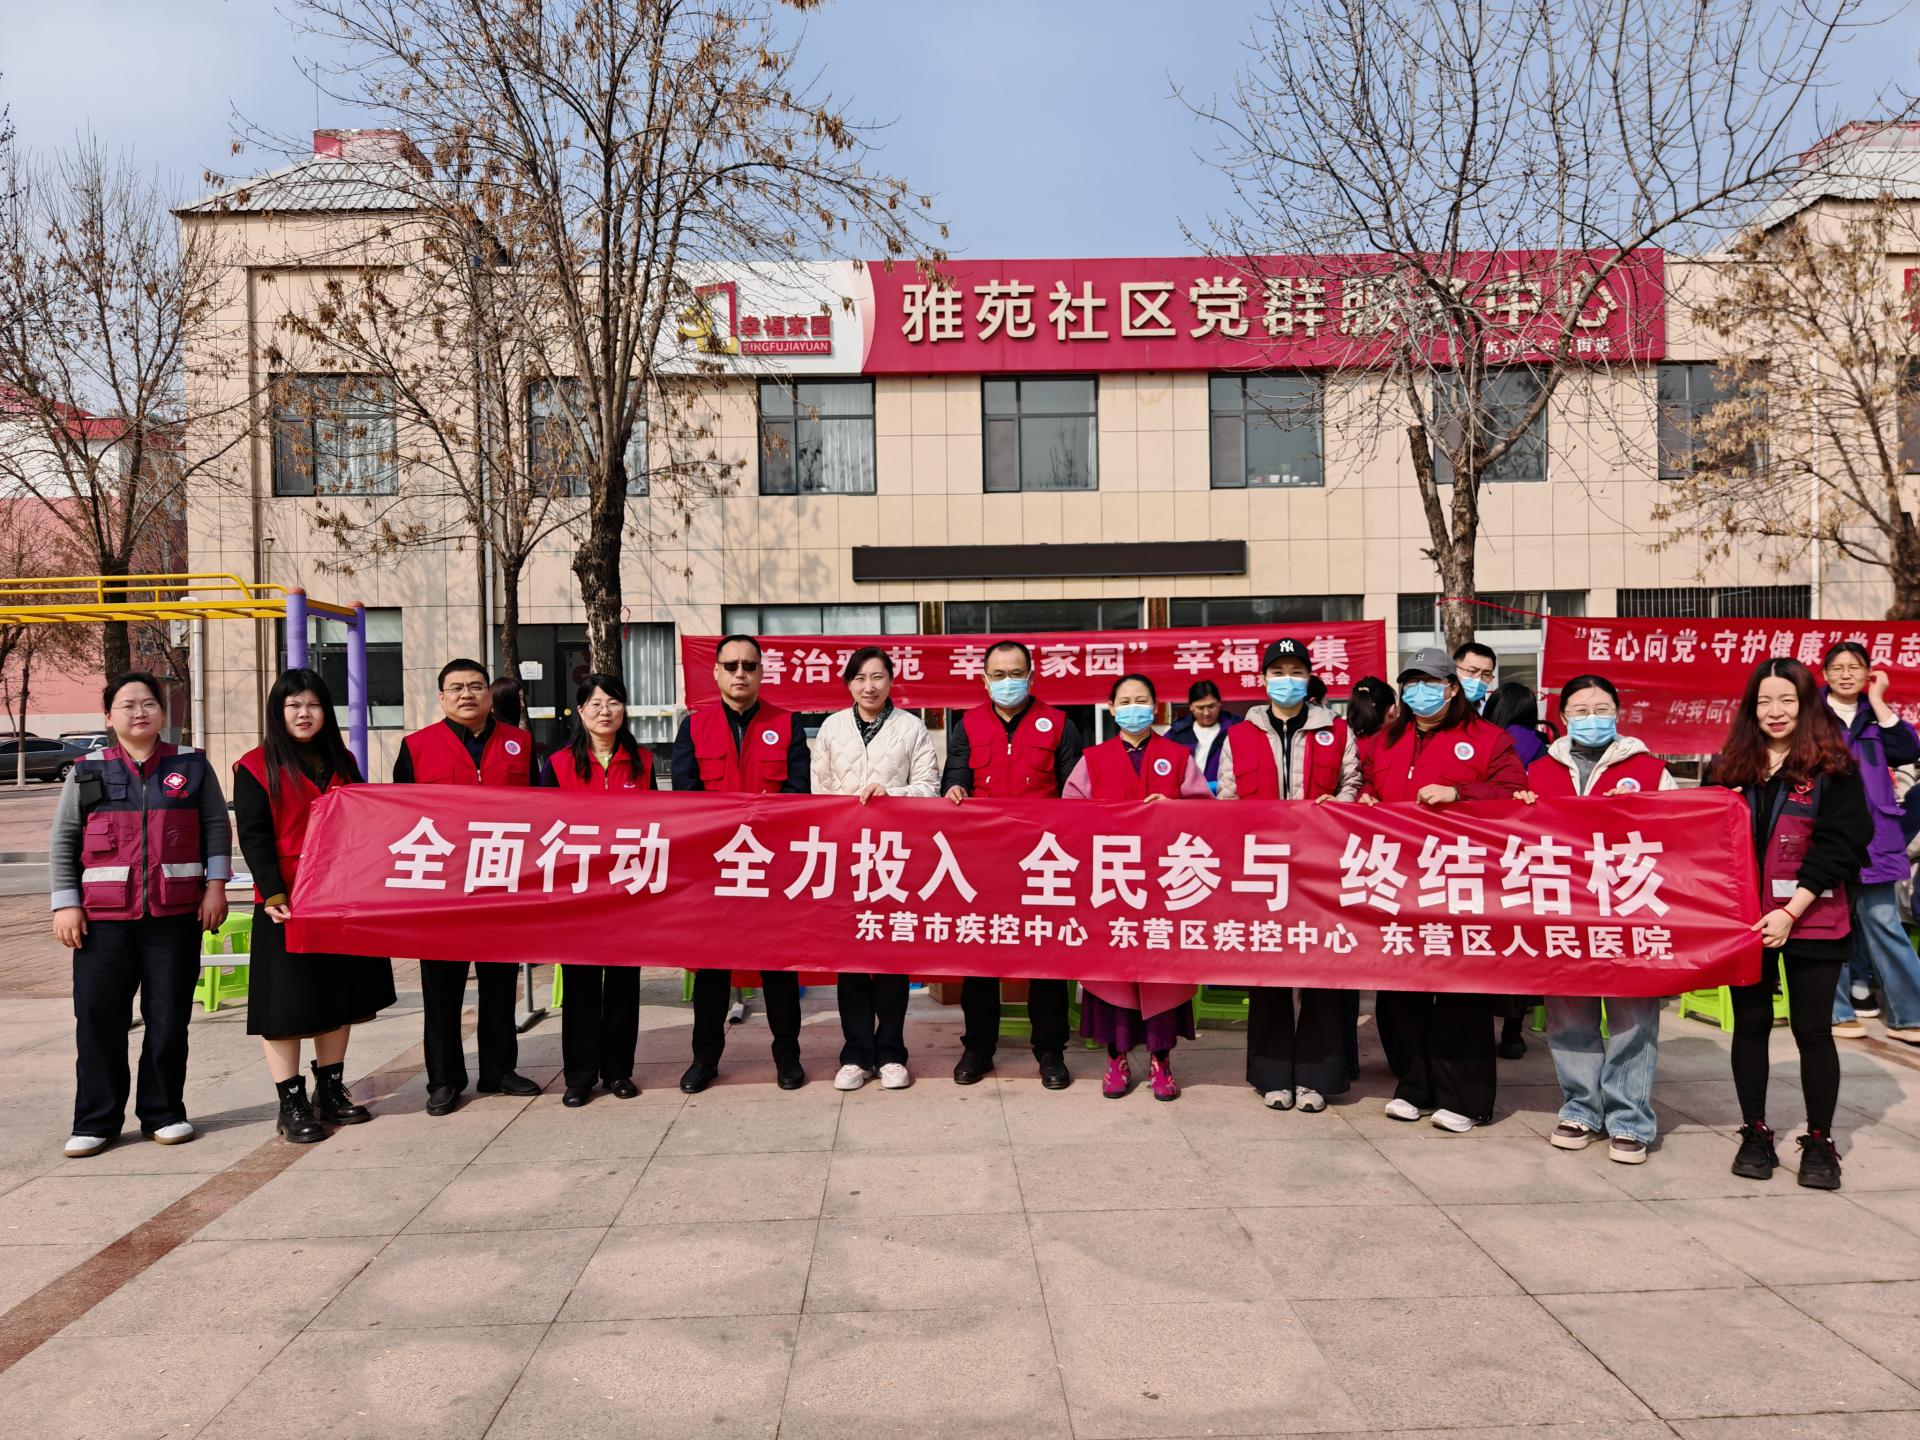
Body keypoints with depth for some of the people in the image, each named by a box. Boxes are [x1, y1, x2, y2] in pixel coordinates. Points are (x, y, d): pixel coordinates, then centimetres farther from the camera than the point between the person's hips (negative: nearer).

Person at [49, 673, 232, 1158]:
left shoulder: (192, 766, 7)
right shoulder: (88, 771, 6)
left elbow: (216, 827, 8)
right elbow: (62, 841, 7)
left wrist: (215, 886, 0)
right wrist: (65, 903, 0)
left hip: (176, 916, 0)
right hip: (103, 917, 0)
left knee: (169, 1018, 5)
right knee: (99, 1018, 2)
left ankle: (164, 1113, 18)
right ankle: (96, 1121, 14)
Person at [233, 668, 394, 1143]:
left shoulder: (342, 762, 11)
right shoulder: (257, 766, -5)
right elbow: (254, 838, -10)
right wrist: (273, 894, -20)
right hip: (286, 904, -5)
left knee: (338, 997, 12)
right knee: (286, 1004, 0)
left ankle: (331, 1092, 24)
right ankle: (292, 1104, 9)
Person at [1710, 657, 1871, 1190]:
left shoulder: (1833, 766, -3)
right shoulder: (1730, 765, 7)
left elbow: (1838, 844, -9)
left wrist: (1791, 911, -16)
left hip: (1811, 922, -3)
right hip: (1743, 920, 3)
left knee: (1813, 1028, 3)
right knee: (1750, 1024, 9)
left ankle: (1819, 1143, 17)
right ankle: (1755, 1134, 20)